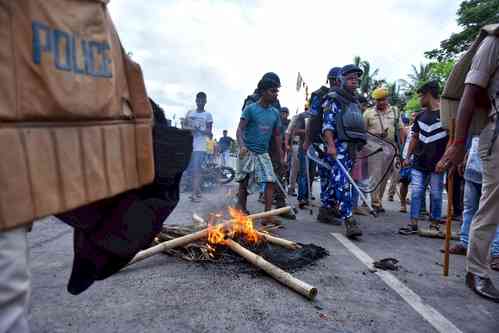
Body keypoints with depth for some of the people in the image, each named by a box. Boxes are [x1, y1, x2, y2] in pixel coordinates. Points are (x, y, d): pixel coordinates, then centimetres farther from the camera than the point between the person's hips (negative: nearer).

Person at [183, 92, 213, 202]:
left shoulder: (208, 115, 2)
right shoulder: (190, 113, 14)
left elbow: (209, 132, -2)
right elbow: (184, 126, 12)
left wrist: (199, 130, -21)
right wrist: (190, 128, -10)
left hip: (200, 146, -5)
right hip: (189, 144, 5)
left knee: (196, 169, -12)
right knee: (192, 169, 8)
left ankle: (194, 194, -13)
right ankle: (198, 190, 22)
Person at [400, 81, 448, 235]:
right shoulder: (421, 116, 13)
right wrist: (408, 156, 11)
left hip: (437, 163, -5)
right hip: (419, 162, 5)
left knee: (436, 194, 4)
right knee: (416, 192, 2)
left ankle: (434, 224, 15)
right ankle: (413, 224, 7)